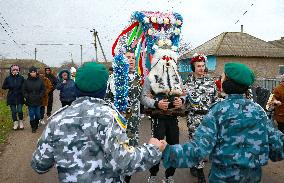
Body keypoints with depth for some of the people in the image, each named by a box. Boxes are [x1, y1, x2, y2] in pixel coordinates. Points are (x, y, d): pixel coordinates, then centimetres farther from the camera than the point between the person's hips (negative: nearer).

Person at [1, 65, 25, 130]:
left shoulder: (21, 78, 0)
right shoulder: (8, 78, 2)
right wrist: (9, 86, -11)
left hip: (19, 97, -1)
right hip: (11, 97, 1)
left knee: (20, 111, -6)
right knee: (14, 111, 6)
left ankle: (21, 122, 17)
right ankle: (15, 123, 22)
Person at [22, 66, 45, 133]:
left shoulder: (40, 81, -1)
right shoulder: (26, 81, -1)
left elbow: (43, 89, 4)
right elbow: (24, 90, 4)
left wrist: (40, 96, -7)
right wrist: (27, 97, -7)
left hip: (38, 101, 1)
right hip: (30, 101, 0)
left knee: (37, 114, 10)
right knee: (31, 114, 3)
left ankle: (36, 125, 29)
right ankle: (33, 127, 14)